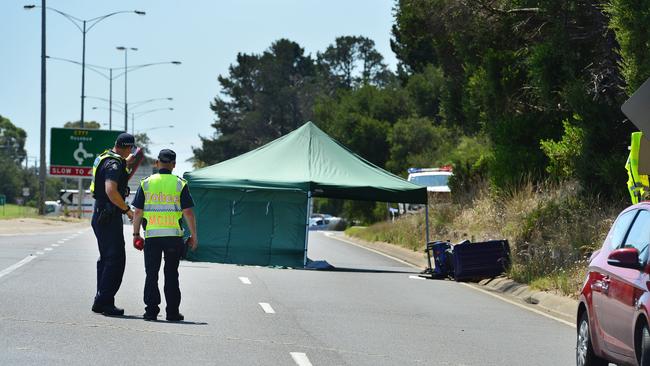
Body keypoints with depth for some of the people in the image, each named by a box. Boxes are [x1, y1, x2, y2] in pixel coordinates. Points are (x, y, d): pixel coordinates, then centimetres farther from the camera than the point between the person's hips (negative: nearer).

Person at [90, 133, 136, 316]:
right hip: (109, 217, -10)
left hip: (100, 216, 10)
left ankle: (101, 302, 19)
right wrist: (127, 209, -20)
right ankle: (104, 301, -11)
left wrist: (127, 163, 34)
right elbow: (111, 191, -29)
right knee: (116, 259, -9)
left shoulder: (104, 158, 13)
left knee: (106, 258, 16)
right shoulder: (114, 164, -17)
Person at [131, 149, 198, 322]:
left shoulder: (146, 183, 3)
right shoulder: (180, 184, 0)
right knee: (171, 274, 7)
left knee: (151, 274, 6)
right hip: (174, 236, 0)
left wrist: (136, 234, 11)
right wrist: (194, 236, 3)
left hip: (152, 236, 0)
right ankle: (172, 312, 6)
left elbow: (137, 212, 2)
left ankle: (151, 310, 2)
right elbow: (188, 212, -4)